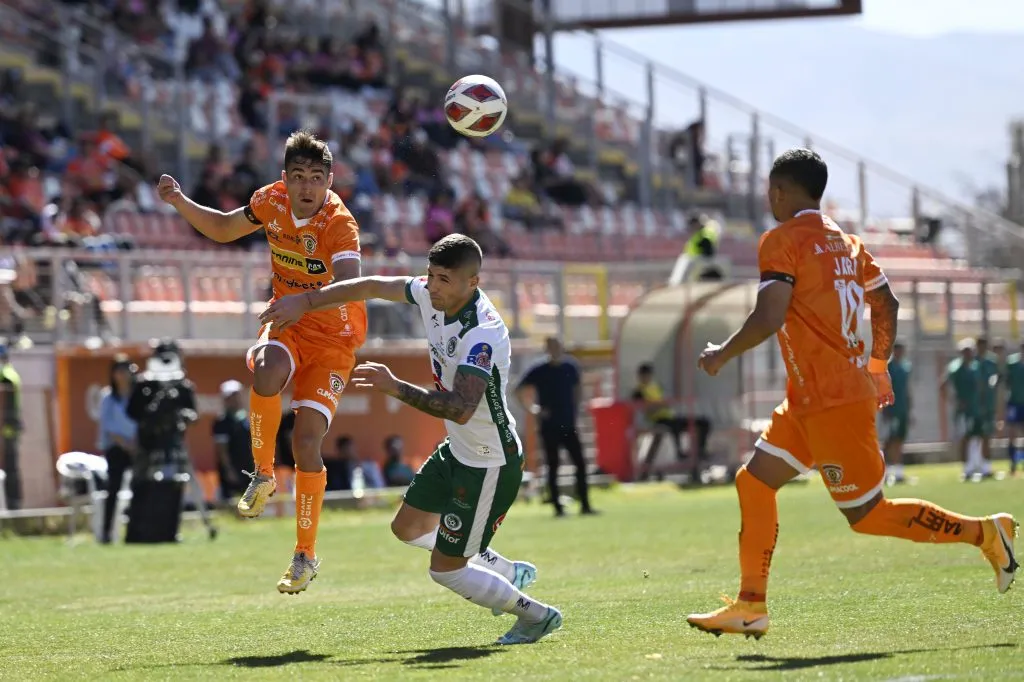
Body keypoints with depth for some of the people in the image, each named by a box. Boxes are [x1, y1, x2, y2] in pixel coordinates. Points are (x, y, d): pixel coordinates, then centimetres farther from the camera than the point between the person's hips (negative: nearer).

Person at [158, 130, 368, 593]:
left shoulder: (339, 224, -24)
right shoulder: (272, 202, -7)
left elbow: (350, 284, -43)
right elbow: (224, 229, 14)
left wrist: (304, 301, -61)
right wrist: (180, 202, 0)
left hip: (333, 339, -3)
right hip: (287, 325, 3)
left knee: (306, 442, -13)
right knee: (265, 376, -34)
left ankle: (306, 556, 5)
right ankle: (263, 475, -9)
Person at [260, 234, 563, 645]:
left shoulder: (483, 334, -33)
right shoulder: (432, 296, -7)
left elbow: (461, 409, -44)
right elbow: (373, 287, 8)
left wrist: (397, 388, -46)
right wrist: (305, 301, 8)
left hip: (490, 465, -10)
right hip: (457, 450, 10)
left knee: (445, 570, -1)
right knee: (408, 528, 24)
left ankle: (534, 615, 19)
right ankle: (506, 571, 38)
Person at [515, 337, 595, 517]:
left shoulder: (570, 368, 5)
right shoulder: (539, 371, -6)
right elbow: (519, 392, -2)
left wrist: (575, 410, 12)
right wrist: (533, 409, -10)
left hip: (569, 426, 3)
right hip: (549, 426, -3)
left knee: (580, 464, -1)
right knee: (553, 468, 1)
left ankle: (585, 505, 2)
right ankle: (557, 507, 6)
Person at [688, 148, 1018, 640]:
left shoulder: (782, 240, -12)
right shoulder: (844, 241, 13)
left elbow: (768, 318, -22)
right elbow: (886, 305, 18)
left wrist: (723, 354, -7)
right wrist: (878, 368, 28)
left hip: (831, 402, -10)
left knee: (868, 515, -4)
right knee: (754, 481, 11)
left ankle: (984, 531, 0)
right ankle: (750, 607, 9)